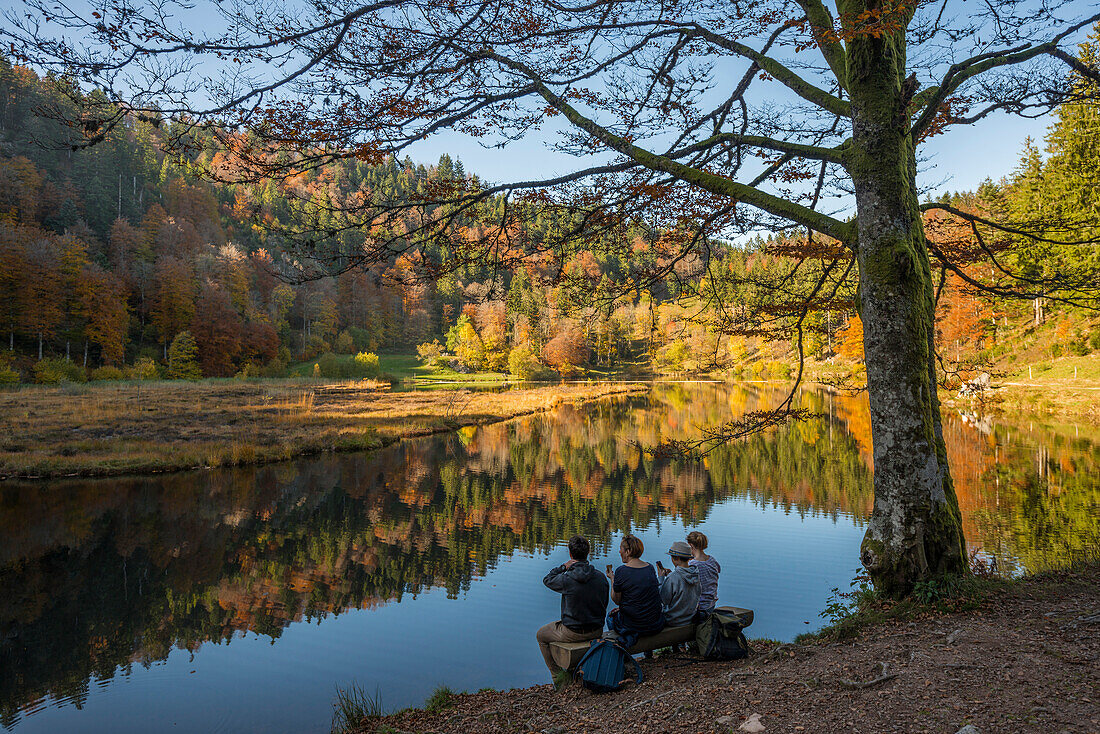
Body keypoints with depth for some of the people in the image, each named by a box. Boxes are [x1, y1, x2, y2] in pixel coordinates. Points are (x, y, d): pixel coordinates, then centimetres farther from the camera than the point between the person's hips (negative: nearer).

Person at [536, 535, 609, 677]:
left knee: (541, 635, 21)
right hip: (597, 631, 5)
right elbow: (604, 605, 5)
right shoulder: (601, 577, -8)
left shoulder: (566, 579, -23)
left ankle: (557, 675, 23)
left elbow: (547, 580, -1)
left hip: (573, 633, -5)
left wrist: (564, 566, -2)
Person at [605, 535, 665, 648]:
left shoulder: (621, 571, -15)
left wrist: (612, 578, 8)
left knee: (610, 616, 25)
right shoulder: (650, 568, 4)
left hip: (632, 624, -5)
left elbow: (616, 599, -5)